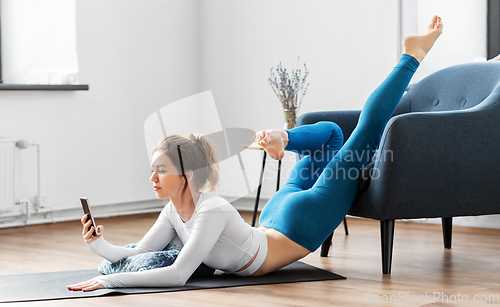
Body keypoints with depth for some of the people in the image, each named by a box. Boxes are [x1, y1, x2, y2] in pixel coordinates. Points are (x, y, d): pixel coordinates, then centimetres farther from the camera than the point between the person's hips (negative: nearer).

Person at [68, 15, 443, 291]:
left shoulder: (212, 211, -35)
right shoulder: (174, 212, -11)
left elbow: (177, 275, -42)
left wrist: (107, 280, -42)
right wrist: (99, 244, -22)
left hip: (302, 224, -2)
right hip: (274, 222, 2)